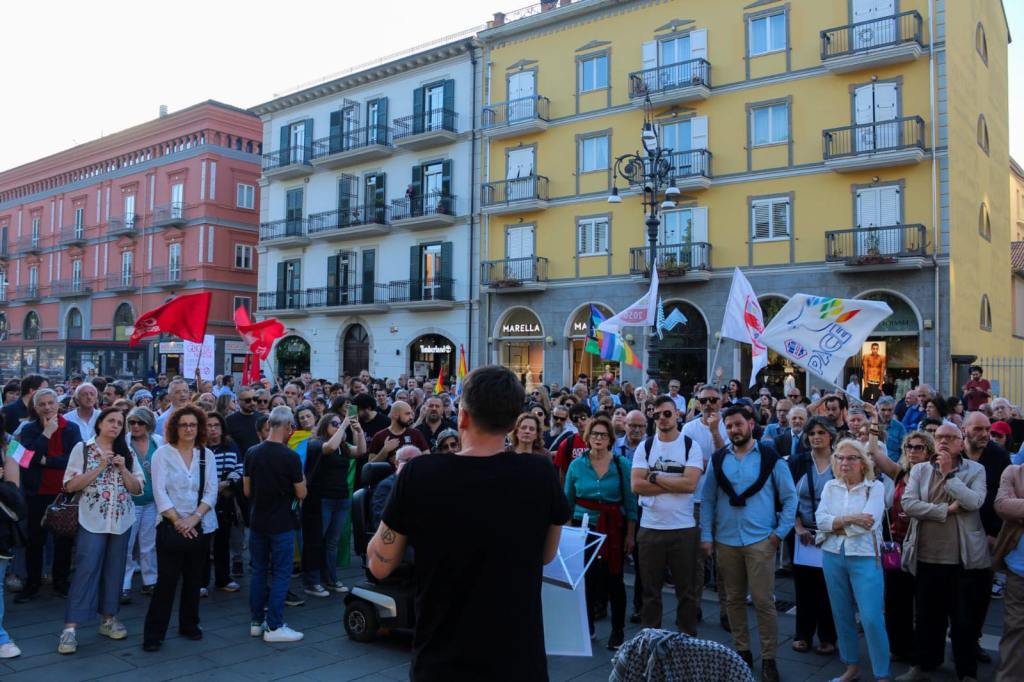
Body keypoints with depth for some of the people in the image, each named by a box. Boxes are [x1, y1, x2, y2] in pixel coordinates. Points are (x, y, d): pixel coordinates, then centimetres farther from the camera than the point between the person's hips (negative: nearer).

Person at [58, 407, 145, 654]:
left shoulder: (126, 453, 9)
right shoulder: (82, 448, -1)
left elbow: (137, 489, 5)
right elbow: (71, 485, -9)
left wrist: (122, 468, -10)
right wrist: (100, 467, -16)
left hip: (121, 521, 4)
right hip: (92, 521, -4)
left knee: (114, 570, 9)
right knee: (86, 570, -9)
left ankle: (109, 619, 20)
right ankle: (70, 627, -6)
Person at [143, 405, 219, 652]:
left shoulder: (207, 455, 6)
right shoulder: (163, 453, -2)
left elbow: (211, 492, 1)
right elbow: (159, 492, -8)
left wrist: (194, 518, -12)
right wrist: (178, 521, -14)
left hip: (200, 527, 3)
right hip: (171, 527, -3)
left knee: (194, 579, 11)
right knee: (167, 580, -3)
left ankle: (189, 625, 25)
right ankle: (153, 634, 6)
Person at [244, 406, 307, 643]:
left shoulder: (252, 453, 0)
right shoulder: (290, 457, -16)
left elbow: (247, 491, 6)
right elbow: (301, 494, -9)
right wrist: (301, 480, 11)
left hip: (257, 522, 6)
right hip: (281, 524, -5)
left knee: (259, 571, 15)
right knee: (281, 574, 2)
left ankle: (256, 622, 21)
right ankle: (274, 626, 4)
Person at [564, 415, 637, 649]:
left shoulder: (621, 464, -3)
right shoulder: (577, 465, 2)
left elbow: (630, 502, -1)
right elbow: (568, 501, 9)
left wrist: (630, 534, -2)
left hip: (613, 529, -1)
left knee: (613, 580, 3)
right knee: (585, 578, 5)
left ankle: (618, 631, 17)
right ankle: (586, 626, 24)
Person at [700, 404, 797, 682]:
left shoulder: (771, 458, -3)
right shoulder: (717, 459, 3)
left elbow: (790, 498, 1)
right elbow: (708, 500, 5)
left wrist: (780, 532, -5)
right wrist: (706, 535, 1)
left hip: (760, 540, -3)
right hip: (726, 541, 3)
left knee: (764, 602, -2)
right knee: (734, 599, 12)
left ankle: (768, 659, 12)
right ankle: (742, 651, 26)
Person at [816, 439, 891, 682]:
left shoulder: (875, 487, -5)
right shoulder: (830, 487, 7)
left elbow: (869, 523, -18)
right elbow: (821, 520, -4)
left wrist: (835, 525, -9)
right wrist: (849, 519, -16)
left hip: (865, 557, -4)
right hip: (833, 556, 5)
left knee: (872, 618, -7)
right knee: (842, 615, 13)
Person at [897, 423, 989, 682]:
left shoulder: (975, 470, 0)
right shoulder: (919, 470, 4)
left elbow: (974, 502, -17)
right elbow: (908, 504, -8)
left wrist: (949, 473, -14)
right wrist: (946, 510, -14)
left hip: (961, 558, -2)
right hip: (926, 556, 2)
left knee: (963, 618, 9)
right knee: (926, 616, 14)